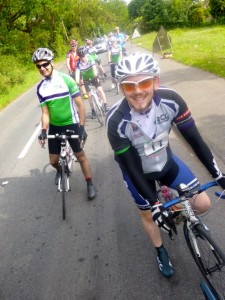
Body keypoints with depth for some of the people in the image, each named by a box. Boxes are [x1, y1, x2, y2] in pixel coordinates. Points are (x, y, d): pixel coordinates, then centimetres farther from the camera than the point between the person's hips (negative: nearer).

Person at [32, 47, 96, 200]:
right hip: (54, 126, 4)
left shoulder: (66, 79, -14)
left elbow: (80, 104, -13)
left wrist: (82, 127, -18)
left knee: (80, 155, 3)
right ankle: (60, 171, 44)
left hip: (71, 124, -3)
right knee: (53, 160, 9)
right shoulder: (40, 88, -4)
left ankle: (90, 184, 20)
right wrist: (44, 130, -17)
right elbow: (45, 112, -1)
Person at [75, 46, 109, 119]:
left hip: (93, 77, -1)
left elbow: (94, 68, -36)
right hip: (86, 79, 1)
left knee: (100, 89, -18)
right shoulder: (78, 63, -20)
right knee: (89, 95, -4)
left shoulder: (90, 59, -22)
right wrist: (77, 82, -45)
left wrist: (96, 76, -54)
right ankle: (93, 111, 7)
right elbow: (77, 73, -28)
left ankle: (105, 104, -4)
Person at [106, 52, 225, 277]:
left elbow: (194, 138, -17)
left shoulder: (170, 100, -28)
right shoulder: (116, 120, -33)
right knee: (148, 214, 13)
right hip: (137, 170, -2)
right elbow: (131, 166, -25)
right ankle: (161, 252, 45)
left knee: (202, 204, -2)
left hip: (166, 160, 2)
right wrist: (154, 204, -25)